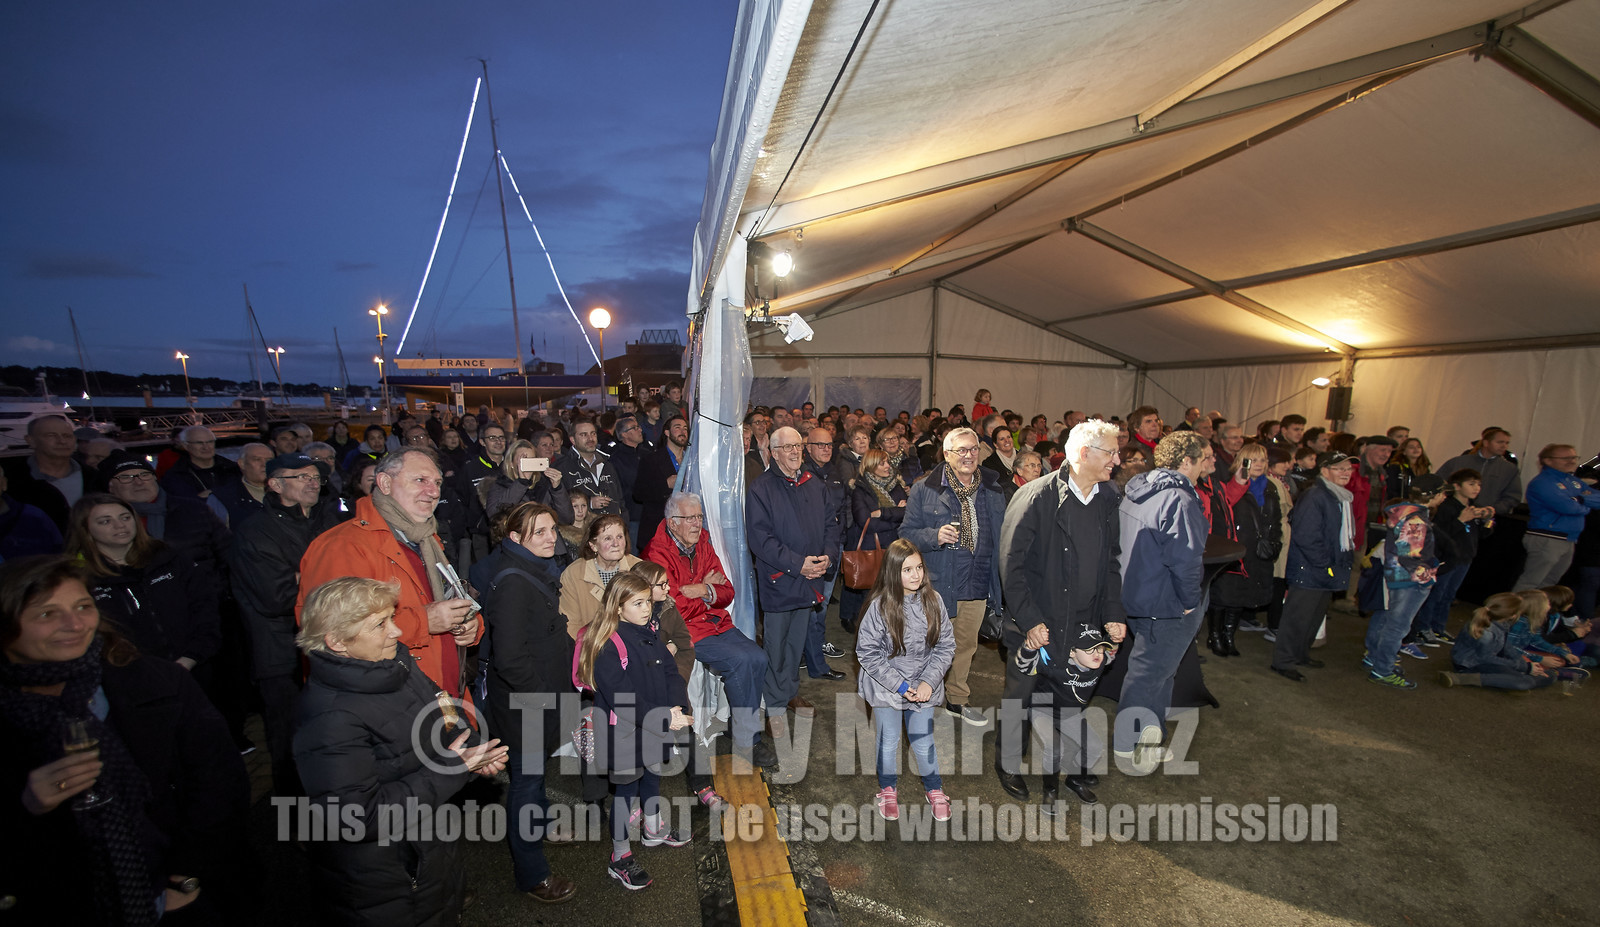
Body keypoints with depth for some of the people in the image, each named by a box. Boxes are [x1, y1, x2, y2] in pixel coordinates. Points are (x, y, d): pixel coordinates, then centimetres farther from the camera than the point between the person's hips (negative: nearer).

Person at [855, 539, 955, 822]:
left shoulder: (933, 600, -12)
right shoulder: (880, 606, -20)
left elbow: (946, 645, -4)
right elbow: (867, 652, -15)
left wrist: (928, 682, -14)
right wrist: (899, 685, -17)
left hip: (923, 687, 2)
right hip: (886, 687, -1)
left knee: (923, 742, 15)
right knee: (889, 741, 17)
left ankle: (935, 789, 42)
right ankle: (888, 791, 42)